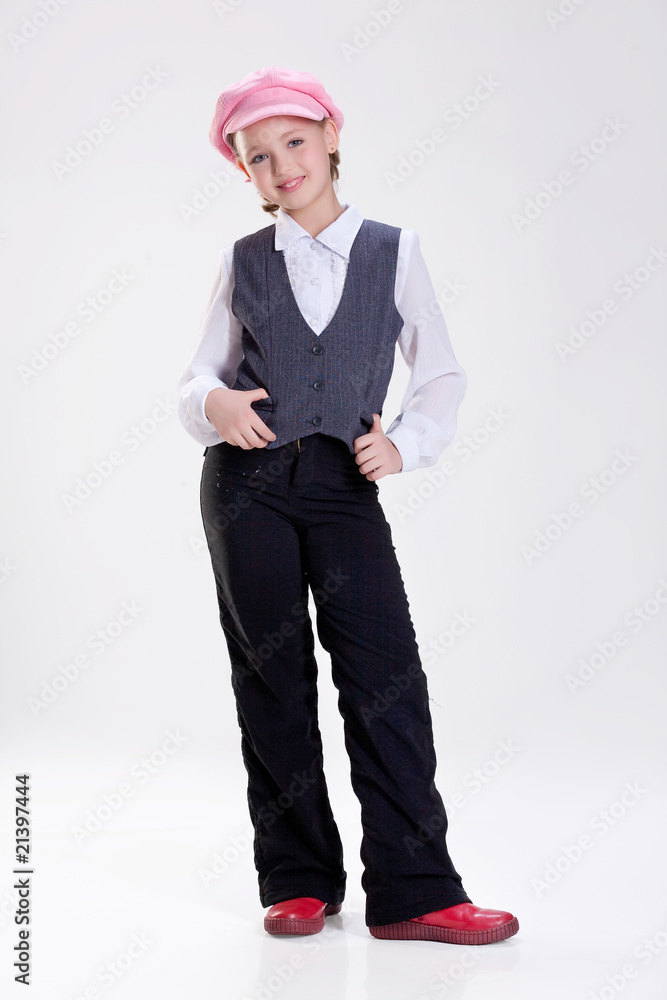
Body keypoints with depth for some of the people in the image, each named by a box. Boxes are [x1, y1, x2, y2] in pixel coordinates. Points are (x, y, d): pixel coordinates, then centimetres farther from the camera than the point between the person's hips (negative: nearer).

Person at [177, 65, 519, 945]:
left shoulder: (394, 250, 10)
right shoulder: (242, 263, 12)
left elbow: (442, 374, 13)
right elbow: (197, 378, 14)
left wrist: (407, 444, -3)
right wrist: (214, 403, -9)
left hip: (345, 484, -1)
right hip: (247, 479, 1)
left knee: (385, 674, -9)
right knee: (272, 676, 3)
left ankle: (412, 892, -3)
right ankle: (300, 883, 13)